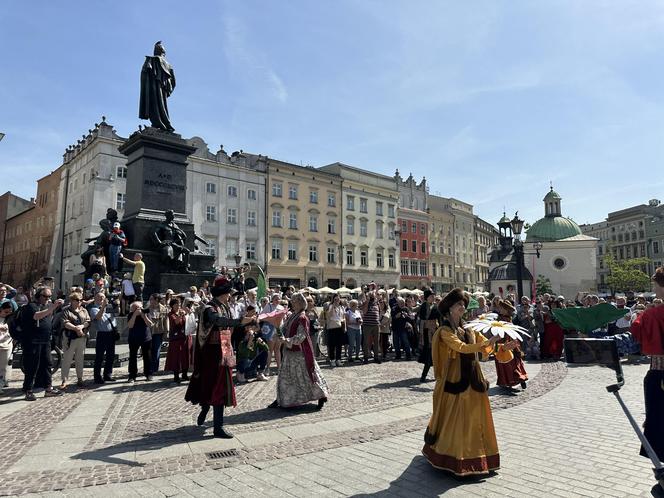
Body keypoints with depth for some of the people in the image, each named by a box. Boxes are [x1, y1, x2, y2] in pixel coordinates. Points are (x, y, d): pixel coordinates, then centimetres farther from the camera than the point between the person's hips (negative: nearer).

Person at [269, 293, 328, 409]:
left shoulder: (302, 318, -16)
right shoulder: (290, 317, 10)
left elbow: (301, 336, -23)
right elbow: (284, 329, 14)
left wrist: (288, 340, -34)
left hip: (300, 352, -8)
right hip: (290, 351, 8)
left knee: (307, 375, 2)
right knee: (285, 376, 13)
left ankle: (321, 396, 17)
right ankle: (281, 399, 24)